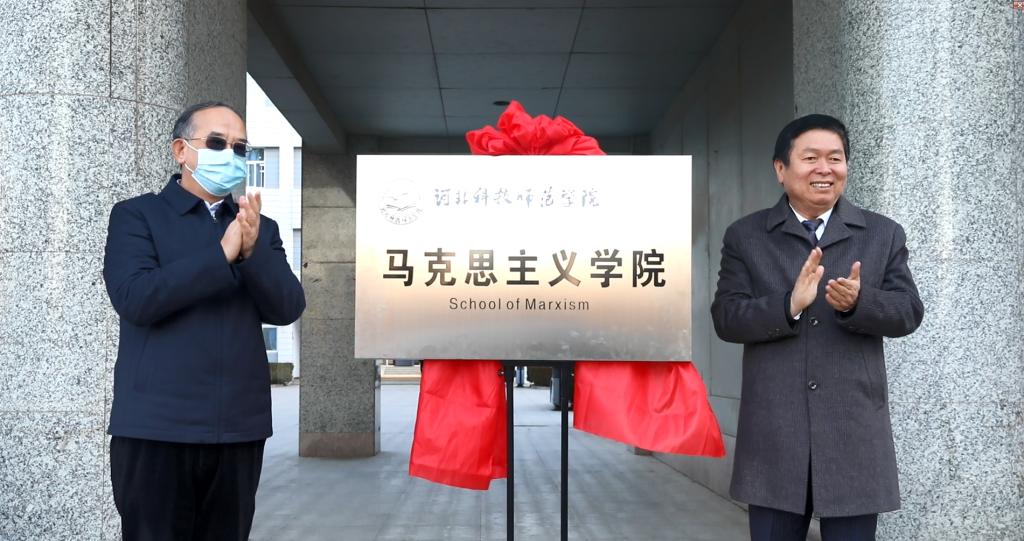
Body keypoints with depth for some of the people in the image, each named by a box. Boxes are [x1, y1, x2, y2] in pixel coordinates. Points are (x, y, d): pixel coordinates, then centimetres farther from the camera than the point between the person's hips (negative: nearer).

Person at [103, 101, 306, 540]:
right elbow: (135, 299, -14)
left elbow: (288, 309, 2)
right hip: (156, 427, -4)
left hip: (239, 428, 4)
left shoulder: (261, 228, 14)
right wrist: (221, 254, -19)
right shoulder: (137, 215, 2)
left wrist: (252, 252, -15)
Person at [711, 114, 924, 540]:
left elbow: (909, 313, 1)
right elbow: (726, 318, -3)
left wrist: (858, 302, -20)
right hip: (774, 435, 0)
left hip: (853, 434, 1)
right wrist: (789, 305, -21)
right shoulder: (744, 237, 5)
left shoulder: (884, 235, 8)